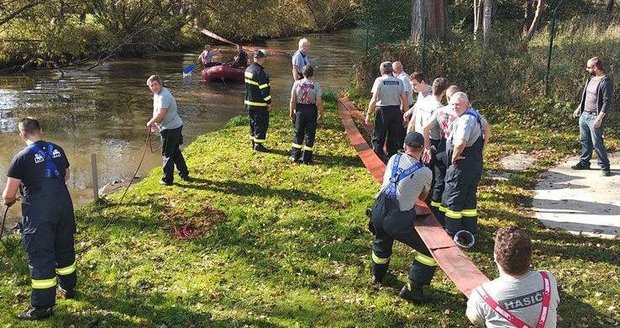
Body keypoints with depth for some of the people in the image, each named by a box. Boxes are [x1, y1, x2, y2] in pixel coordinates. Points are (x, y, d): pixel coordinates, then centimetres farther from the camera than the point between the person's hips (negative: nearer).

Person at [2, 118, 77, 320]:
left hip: (38, 212, -6)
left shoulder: (21, 158, -12)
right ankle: (68, 287, 39)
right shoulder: (57, 150, 4)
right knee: (64, 248, 22)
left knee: (40, 255, 2)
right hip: (63, 203, 6)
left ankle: (42, 306, 8)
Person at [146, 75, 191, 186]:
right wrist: (154, 123, 11)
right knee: (175, 151, 22)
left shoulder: (163, 96, -24)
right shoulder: (158, 93, 10)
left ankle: (167, 179, 10)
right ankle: (184, 174, 33)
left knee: (167, 154, 0)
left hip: (170, 129, -11)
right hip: (175, 126, 11)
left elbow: (160, 115, -30)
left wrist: (150, 122, -14)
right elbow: (157, 111, 22)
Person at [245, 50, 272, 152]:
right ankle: (258, 145, 2)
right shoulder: (259, 71, -21)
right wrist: (269, 102, -14)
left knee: (253, 122, 17)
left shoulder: (248, 69, 9)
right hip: (259, 104, -9)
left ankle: (253, 143, 24)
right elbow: (264, 88, -21)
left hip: (249, 102, 9)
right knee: (261, 124, 0)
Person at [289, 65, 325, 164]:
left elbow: (292, 100, -3)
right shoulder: (316, 85, -11)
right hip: (311, 110, -1)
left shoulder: (297, 83, -6)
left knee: (298, 133, 14)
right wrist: (321, 113, 2)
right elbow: (319, 102, -11)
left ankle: (295, 156, 18)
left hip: (300, 109, 2)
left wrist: (291, 112, 8)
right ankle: (306, 158, 13)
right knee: (310, 134, 9)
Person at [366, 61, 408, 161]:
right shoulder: (398, 81, 2)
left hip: (383, 111, -4)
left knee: (378, 138, 6)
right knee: (394, 138, 15)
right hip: (396, 110, 4)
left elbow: (374, 99, -14)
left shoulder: (379, 80, -8)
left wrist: (368, 113, -6)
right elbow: (404, 99, 1)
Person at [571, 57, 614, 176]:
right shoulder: (591, 79, 10)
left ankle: (604, 167, 3)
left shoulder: (605, 82, -17)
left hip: (595, 117, -8)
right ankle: (584, 163, 27)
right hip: (584, 115, 8)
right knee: (585, 141, 15)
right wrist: (579, 108, 25)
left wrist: (599, 119, -24)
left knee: (597, 143, -6)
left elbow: (607, 103, -20)